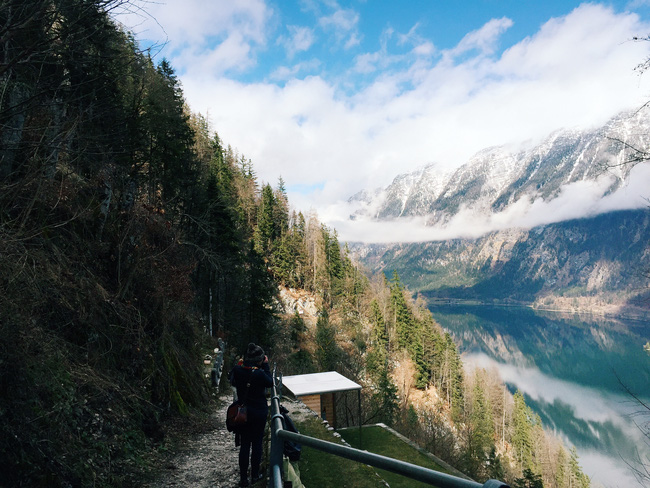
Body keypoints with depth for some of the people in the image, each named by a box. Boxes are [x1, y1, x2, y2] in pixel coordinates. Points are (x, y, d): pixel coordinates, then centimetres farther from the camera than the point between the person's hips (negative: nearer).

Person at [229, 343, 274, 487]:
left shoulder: (237, 370, -13)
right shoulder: (259, 373, -26)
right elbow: (270, 383, -7)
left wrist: (239, 363, 3)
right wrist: (266, 366, -7)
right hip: (259, 412, -4)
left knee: (244, 444, 13)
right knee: (257, 443, 14)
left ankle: (243, 478, 19)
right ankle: (255, 475, 25)